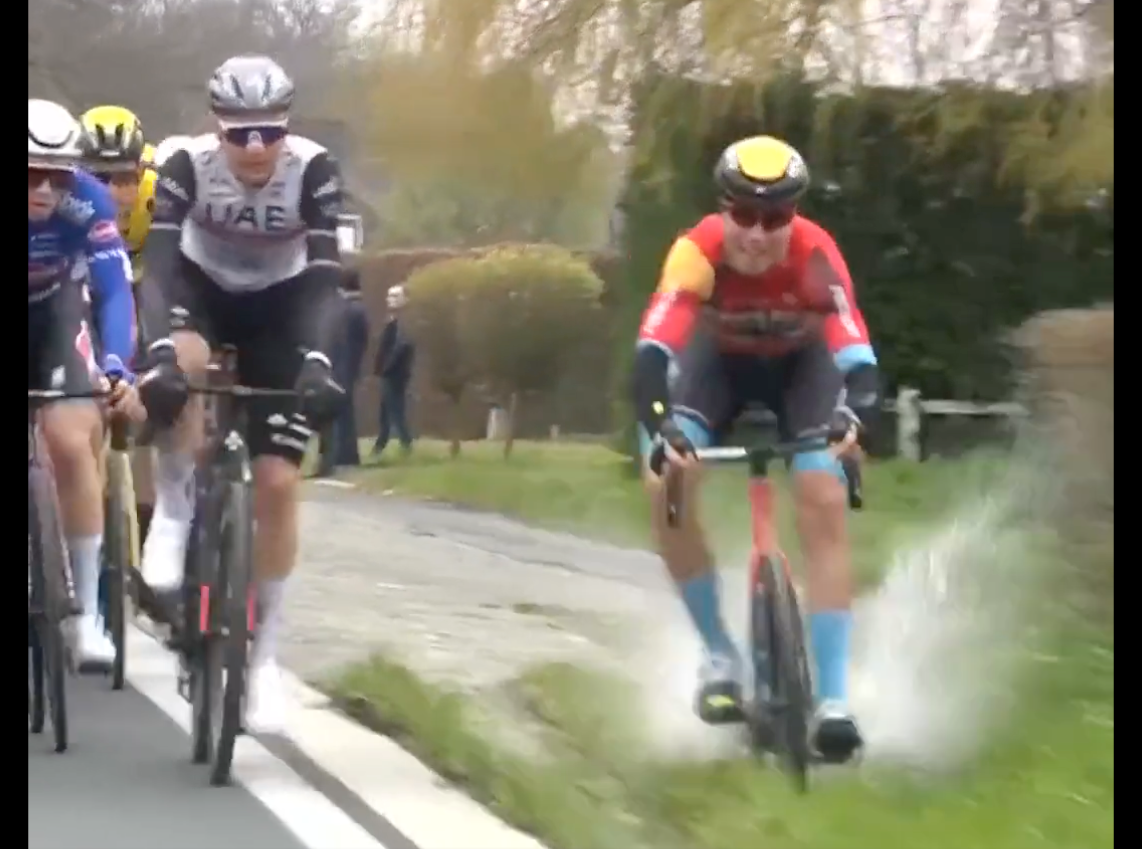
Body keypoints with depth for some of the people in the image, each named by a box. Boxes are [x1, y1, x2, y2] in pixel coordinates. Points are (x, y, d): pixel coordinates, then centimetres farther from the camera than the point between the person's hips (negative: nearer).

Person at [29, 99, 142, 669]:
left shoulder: (89, 203, -30)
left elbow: (113, 292, -30)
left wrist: (116, 371, -45)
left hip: (52, 312, 0)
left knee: (72, 442, -16)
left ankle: (88, 616, -10)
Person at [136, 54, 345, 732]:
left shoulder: (314, 171, -28)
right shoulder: (187, 167, -28)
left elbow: (325, 277, -34)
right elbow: (158, 266, -36)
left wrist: (318, 361, -50)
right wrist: (160, 350, -53)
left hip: (280, 307, 0)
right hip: (203, 291, 0)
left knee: (278, 480, -9)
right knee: (182, 363, -39)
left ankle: (265, 655, 4)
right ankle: (174, 508, -15)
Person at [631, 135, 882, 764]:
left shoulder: (815, 254, -36)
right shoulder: (698, 251, -36)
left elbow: (856, 353, -44)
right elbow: (654, 347, -46)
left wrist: (858, 423, -65)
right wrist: (659, 428, -64)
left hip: (801, 363, 0)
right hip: (719, 358, 1)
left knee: (824, 505, -18)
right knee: (666, 487, -22)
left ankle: (833, 698, -14)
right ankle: (718, 654, -3)